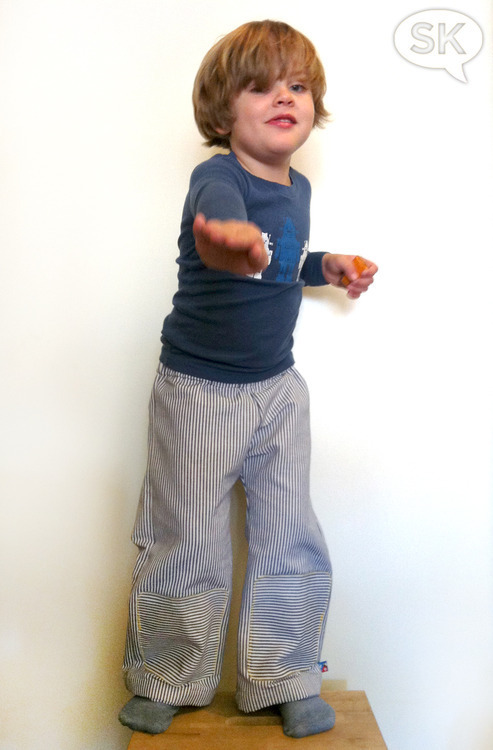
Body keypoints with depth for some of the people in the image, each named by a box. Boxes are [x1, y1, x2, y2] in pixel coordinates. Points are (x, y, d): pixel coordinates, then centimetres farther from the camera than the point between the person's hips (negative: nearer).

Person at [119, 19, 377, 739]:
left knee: (293, 541, 9)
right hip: (198, 389, -5)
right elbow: (220, 220, -44)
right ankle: (165, 678, 32)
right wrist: (230, 243, -65)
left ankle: (286, 679, 31)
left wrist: (327, 266, 7)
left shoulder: (298, 188, 4)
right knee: (186, 545, 6)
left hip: (278, 385, 6)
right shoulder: (218, 177, -18)